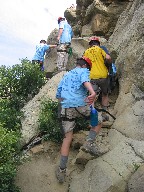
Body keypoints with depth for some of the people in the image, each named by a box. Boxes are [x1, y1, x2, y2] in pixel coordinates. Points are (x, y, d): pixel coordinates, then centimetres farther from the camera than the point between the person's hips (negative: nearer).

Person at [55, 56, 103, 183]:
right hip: (81, 105, -5)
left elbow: (58, 95, 27)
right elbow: (85, 81, -16)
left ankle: (62, 170, 8)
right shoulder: (83, 71, 10)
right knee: (98, 122, 21)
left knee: (67, 138, 9)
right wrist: (92, 92, -33)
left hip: (66, 108, 5)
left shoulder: (66, 75, 28)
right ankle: (89, 143, -3)